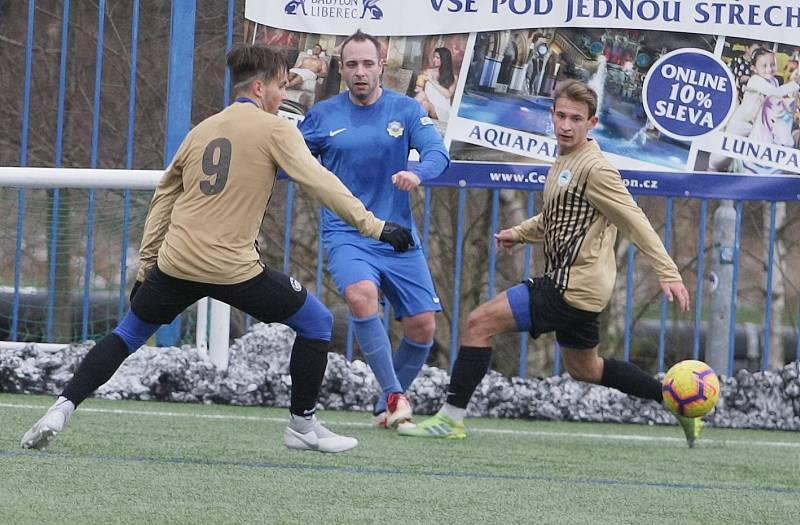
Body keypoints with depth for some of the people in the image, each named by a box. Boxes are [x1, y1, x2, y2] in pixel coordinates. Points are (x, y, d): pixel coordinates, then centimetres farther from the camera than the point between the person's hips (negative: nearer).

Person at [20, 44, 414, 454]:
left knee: (128, 334, 23)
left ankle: (61, 410, 10)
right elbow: (318, 181, -10)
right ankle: (303, 425, 15)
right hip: (234, 268, -5)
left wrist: (146, 263, 27)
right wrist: (373, 226, -11)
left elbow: (165, 197, 21)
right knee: (317, 322, 13)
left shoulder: (202, 130, 17)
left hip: (175, 265, 5)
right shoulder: (274, 129, 0)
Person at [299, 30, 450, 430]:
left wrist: (417, 173, -34)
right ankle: (395, 395, -25)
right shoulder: (323, 115, 3)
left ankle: (387, 410, 20)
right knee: (361, 294, -32)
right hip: (346, 234, -2)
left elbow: (438, 153, -12)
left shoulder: (406, 110, 1)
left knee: (422, 327, -3)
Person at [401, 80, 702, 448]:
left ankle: (451, 418, -8)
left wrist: (668, 274, -21)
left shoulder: (595, 169, -15)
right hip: (577, 288, 10)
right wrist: (519, 233, 18)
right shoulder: (564, 161, 13)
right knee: (584, 368, 24)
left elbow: (634, 222, -17)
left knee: (480, 323, -12)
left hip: (573, 288, -10)